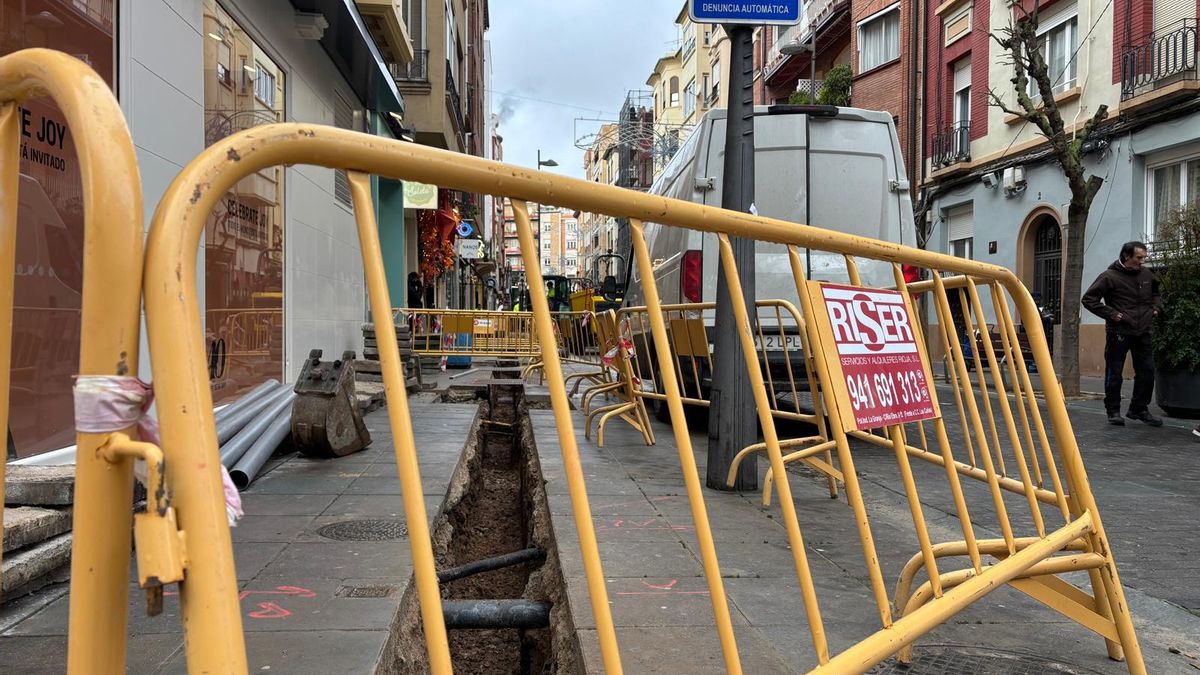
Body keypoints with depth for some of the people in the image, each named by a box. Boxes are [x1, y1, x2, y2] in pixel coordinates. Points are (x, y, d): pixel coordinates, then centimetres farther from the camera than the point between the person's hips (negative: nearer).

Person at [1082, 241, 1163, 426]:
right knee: (1114, 373, 1)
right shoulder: (1109, 277, -10)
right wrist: (1111, 314, -15)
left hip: (1143, 333, 6)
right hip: (1119, 333, -6)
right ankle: (1113, 411, 14)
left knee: (1147, 372, 8)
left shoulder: (1147, 274, 9)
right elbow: (1089, 299, -11)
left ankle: (1139, 409, 22)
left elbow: (1156, 292, 30)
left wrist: (1156, 307, 11)